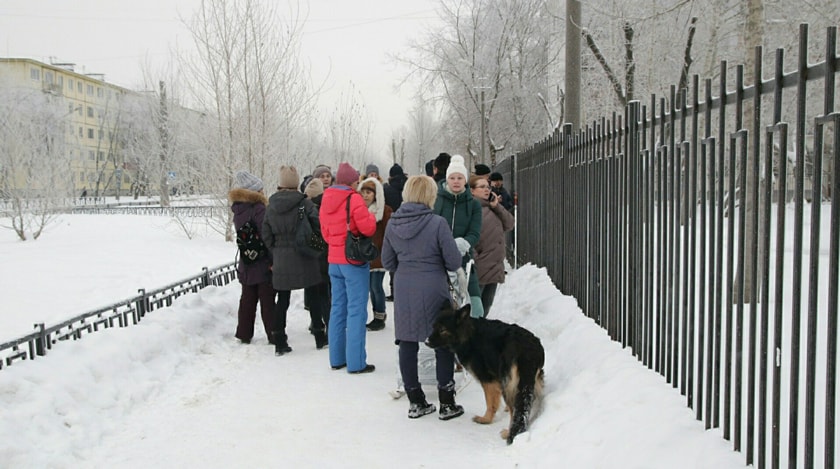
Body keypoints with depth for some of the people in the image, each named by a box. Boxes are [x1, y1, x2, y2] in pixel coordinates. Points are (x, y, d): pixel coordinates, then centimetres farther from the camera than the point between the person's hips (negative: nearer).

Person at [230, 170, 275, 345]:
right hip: (263, 263, -7)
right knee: (267, 300, 0)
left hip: (246, 263, 7)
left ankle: (244, 334, 20)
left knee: (247, 299, 14)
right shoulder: (258, 208, -17)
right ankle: (274, 335, 6)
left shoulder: (238, 209, 6)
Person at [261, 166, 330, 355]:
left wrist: (275, 253, 14)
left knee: (282, 300, 9)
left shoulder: (271, 206, 2)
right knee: (314, 297, 10)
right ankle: (320, 337, 18)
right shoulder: (304, 203, -10)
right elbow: (318, 225, -14)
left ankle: (279, 342, 9)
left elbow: (266, 234, 6)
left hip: (281, 260, 3)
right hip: (304, 259, -3)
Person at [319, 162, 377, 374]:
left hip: (334, 260, 7)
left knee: (338, 309, 13)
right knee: (356, 311, -3)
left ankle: (337, 358, 19)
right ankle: (356, 362, -2)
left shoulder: (326, 200, 10)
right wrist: (371, 217, 3)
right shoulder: (354, 198, -13)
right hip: (354, 261, -7)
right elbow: (368, 228, -14)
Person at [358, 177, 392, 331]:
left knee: (376, 286, -4)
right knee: (371, 287, 11)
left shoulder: (385, 210, -7)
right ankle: (379, 315, 23)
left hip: (378, 255, -6)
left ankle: (380, 317, 9)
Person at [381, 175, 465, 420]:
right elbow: (454, 261, -11)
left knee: (408, 343, 11)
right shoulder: (437, 223, -14)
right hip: (433, 290, -4)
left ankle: (415, 402, 18)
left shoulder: (393, 224, 0)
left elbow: (387, 262, 9)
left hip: (404, 291, 4)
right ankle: (446, 404, 15)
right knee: (443, 344, 9)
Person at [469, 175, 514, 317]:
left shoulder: (492, 207, 16)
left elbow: (509, 224, 9)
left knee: (485, 307, 16)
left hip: (495, 267, 8)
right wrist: (472, 259, -19)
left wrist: (497, 206, -1)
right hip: (478, 267, -8)